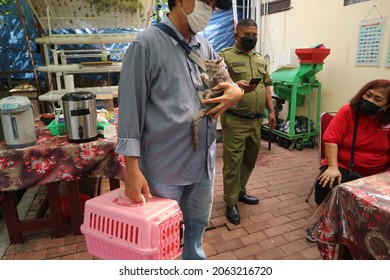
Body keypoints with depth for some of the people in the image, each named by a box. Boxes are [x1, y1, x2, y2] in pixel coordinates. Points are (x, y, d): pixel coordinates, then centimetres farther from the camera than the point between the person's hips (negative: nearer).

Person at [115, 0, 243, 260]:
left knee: (198, 224, 24)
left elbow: (227, 86, 18)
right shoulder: (147, 44, -10)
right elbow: (130, 109, -12)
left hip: (204, 161, 6)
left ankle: (195, 259, 50)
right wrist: (132, 169, -15)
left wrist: (237, 92, -8)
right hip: (164, 166, -6)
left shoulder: (206, 47, 8)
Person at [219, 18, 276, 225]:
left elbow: (266, 87, 19)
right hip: (235, 120, -7)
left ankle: (240, 191, 35)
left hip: (256, 120, 7)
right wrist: (236, 86, -31)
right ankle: (231, 202, 14)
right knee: (233, 162, 0)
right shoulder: (225, 56, -5)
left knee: (250, 159, 17)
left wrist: (271, 111, 12)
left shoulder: (261, 60, 17)